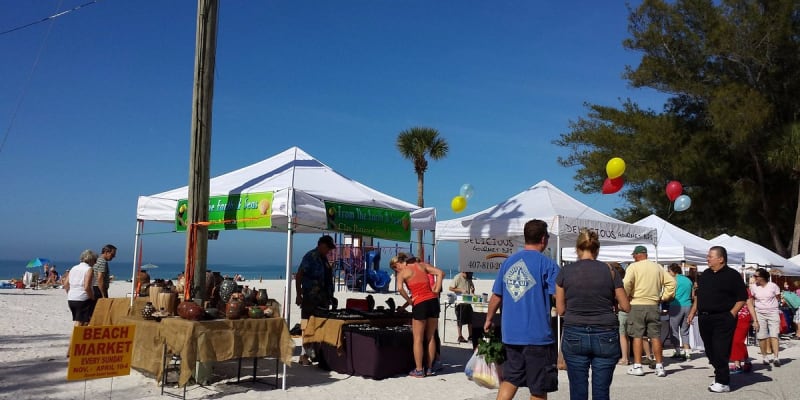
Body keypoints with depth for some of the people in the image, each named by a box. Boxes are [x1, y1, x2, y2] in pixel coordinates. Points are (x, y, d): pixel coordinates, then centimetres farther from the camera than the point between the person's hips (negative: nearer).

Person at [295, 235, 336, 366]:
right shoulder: (310, 257, -11)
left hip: (323, 298, 8)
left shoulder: (323, 258, 14)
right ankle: (304, 355, 2)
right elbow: (298, 276, -14)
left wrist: (329, 296, 20)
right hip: (311, 299, -8)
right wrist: (299, 295, -16)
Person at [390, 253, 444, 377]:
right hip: (433, 301, 5)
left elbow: (400, 288, -18)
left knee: (418, 339, 6)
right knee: (430, 337, 13)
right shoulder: (422, 265, 13)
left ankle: (419, 370, 9)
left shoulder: (402, 273, 0)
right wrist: (437, 290, 4)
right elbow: (440, 273, 6)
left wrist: (409, 300, -4)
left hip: (420, 304, -5)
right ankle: (429, 368, 21)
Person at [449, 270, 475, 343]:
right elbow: (450, 288, -12)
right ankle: (460, 337, 8)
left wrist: (472, 289, 2)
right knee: (460, 320, -1)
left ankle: (471, 336, 15)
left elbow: (472, 285, 25)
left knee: (470, 319, 6)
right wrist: (461, 290, -19)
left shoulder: (469, 278, 8)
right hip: (460, 301, -6)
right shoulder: (458, 278, -12)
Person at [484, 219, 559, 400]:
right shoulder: (547, 264, -9)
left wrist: (488, 320, 24)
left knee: (510, 379, 17)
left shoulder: (508, 262, 7)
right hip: (538, 336, -5)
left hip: (510, 334, 5)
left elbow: (496, 297, 10)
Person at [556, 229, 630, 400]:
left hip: (574, 336, 0)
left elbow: (560, 309, 2)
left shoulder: (565, 272, -2)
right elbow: (626, 307, 3)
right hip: (605, 337, 0)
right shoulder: (610, 271, -2)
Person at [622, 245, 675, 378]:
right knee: (655, 336, 7)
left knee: (637, 336, 1)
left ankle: (637, 366, 4)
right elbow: (671, 282, 9)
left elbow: (626, 284, -19)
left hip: (637, 305, -4)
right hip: (653, 306, 4)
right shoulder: (657, 267, 10)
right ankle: (659, 366, 10)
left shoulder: (633, 267, -6)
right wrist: (664, 297, 12)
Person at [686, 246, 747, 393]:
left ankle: (723, 382, -1)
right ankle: (721, 376, 23)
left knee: (720, 352, -8)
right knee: (710, 351, 10)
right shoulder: (704, 275, 15)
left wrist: (731, 314, -14)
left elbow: (742, 298, -6)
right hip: (704, 319, 7)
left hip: (723, 320, -7)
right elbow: (698, 295, 22)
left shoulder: (732, 275, -5)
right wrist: (693, 312, 17)